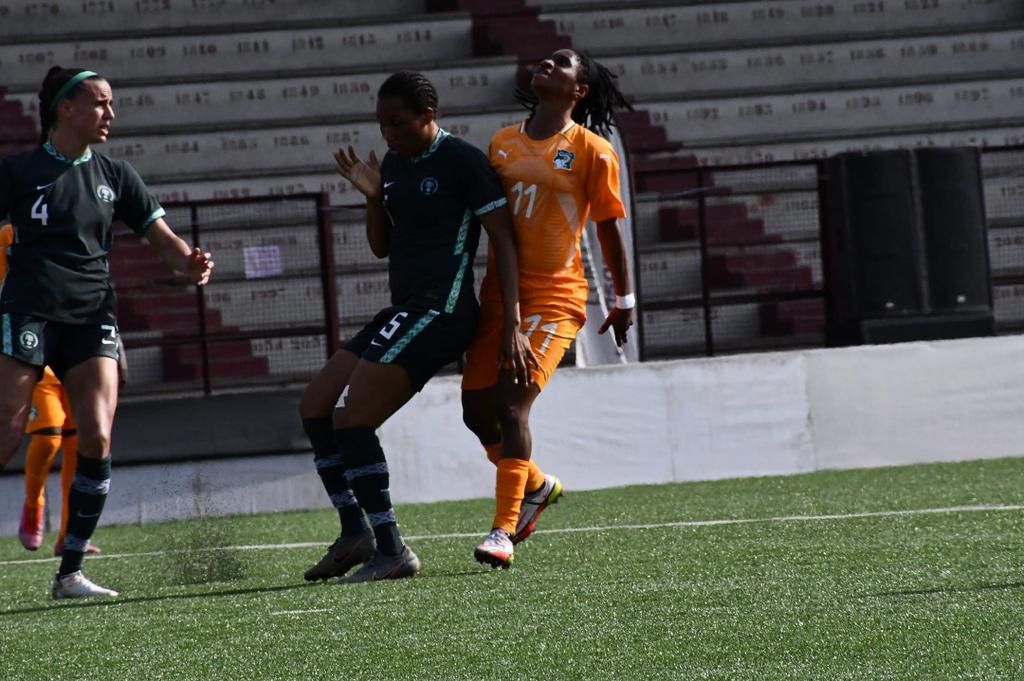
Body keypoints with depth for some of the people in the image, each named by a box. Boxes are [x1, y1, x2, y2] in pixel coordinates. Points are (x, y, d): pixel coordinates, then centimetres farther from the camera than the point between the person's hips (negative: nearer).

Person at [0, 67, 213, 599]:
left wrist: (189, 265, -10)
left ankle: (70, 572, -3)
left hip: (91, 316, 3)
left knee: (96, 439, -11)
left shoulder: (114, 176, 11)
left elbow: (160, 236, 10)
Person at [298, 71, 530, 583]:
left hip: (440, 313, -9)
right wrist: (372, 196, 4)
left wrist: (511, 325, -17)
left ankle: (391, 551, -13)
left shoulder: (463, 161, -10)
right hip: (403, 311, 9)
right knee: (315, 406, 6)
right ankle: (355, 532, 9)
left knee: (351, 419, -16)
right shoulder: (394, 165, 15)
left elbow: (503, 241, -11)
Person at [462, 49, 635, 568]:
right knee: (476, 409, 4)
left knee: (512, 403, -18)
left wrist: (624, 300, 6)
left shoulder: (591, 150, -1)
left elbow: (608, 229, 3)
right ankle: (537, 485, 31)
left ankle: (504, 531, -15)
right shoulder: (503, 143, 12)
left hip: (555, 296, -5)